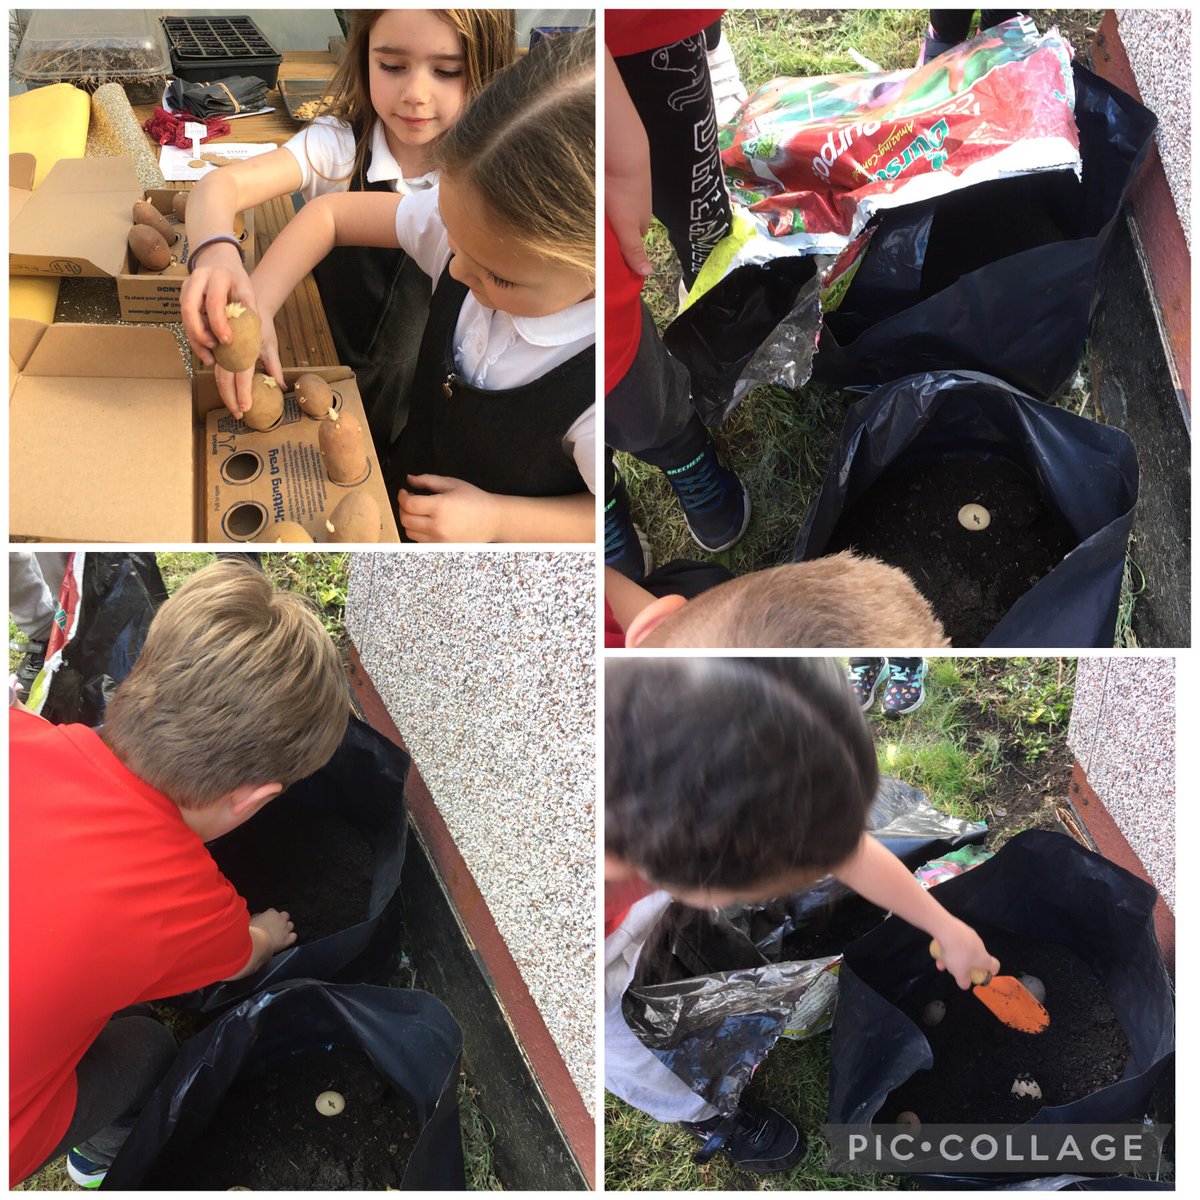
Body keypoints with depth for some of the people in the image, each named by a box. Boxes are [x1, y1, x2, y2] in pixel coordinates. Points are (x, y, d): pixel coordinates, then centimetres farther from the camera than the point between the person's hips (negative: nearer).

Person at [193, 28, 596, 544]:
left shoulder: (593, 397, -37)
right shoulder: (469, 216, -21)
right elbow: (328, 214, -7)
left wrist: (495, 519, -25)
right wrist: (256, 310, -20)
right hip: (403, 479, 6)